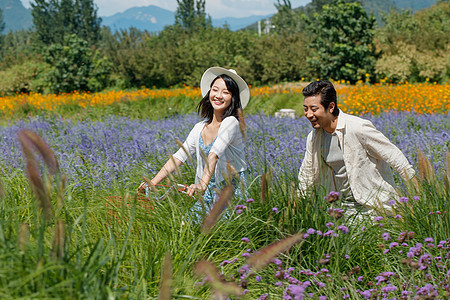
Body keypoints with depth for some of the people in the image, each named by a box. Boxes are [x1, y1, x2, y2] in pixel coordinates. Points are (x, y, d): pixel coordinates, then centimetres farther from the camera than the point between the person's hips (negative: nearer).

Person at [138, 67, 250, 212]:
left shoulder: (231, 123, -13)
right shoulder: (200, 128, 9)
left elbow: (214, 155, -29)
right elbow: (179, 157, 7)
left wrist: (203, 184, -42)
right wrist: (152, 182, -3)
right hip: (210, 193, 6)